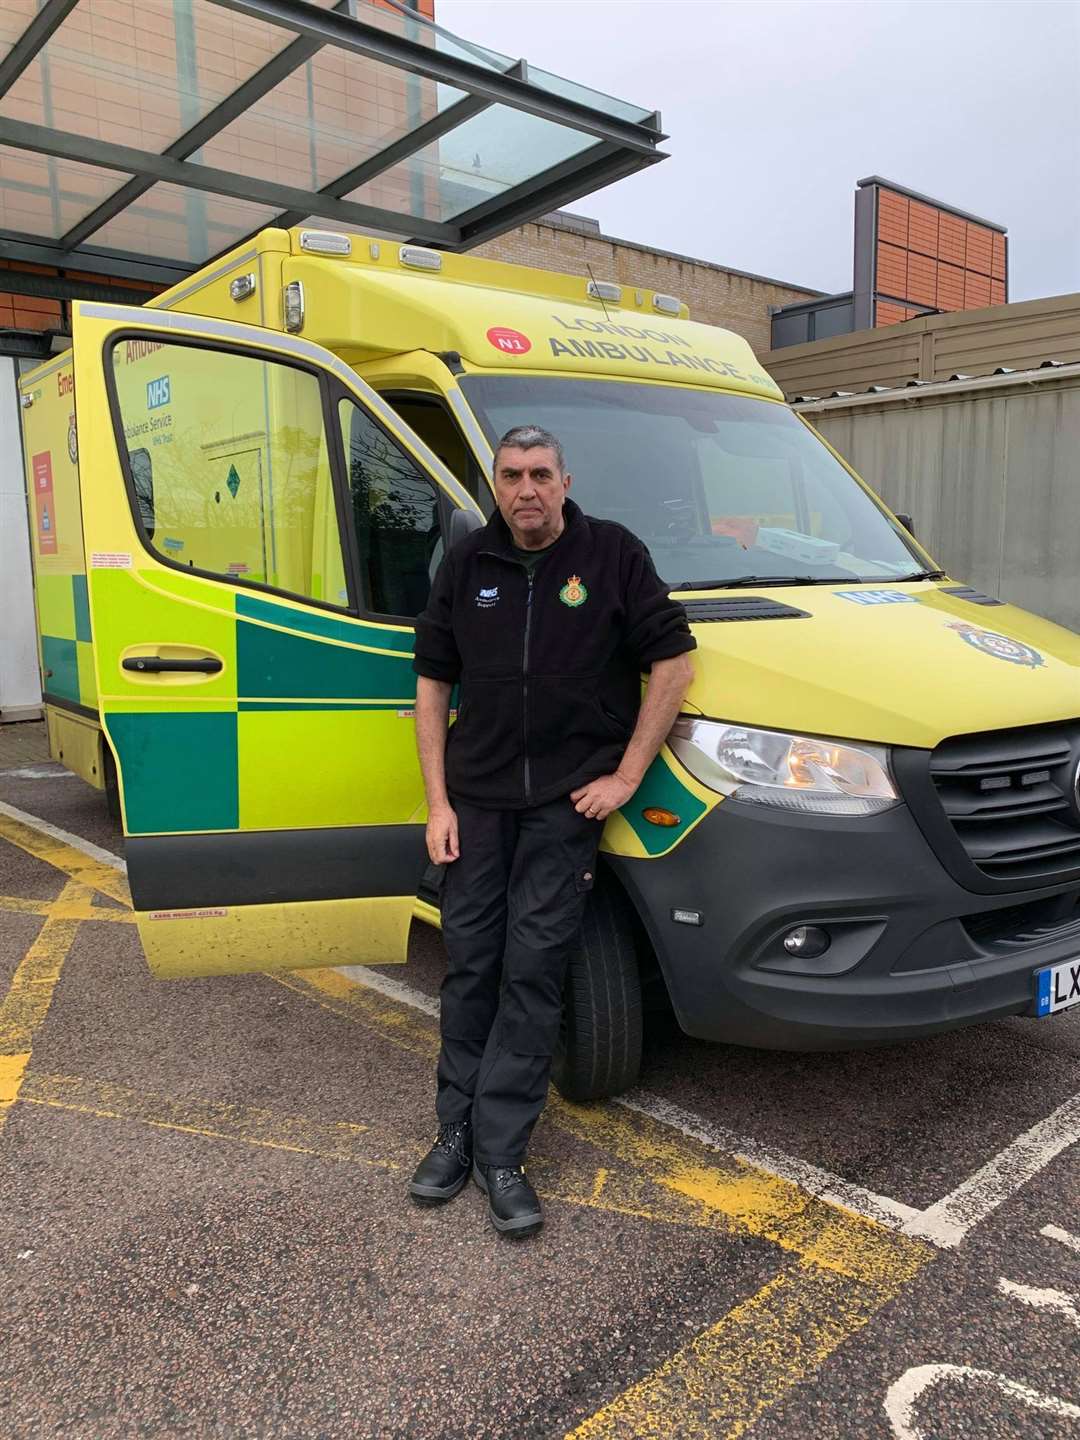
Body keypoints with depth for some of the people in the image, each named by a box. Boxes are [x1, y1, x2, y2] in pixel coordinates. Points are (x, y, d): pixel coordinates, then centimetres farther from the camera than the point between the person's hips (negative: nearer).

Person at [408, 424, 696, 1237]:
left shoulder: (613, 556, -4)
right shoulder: (467, 566, 6)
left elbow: (673, 662, -5)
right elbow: (433, 681, 8)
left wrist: (626, 776, -9)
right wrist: (437, 801, 2)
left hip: (566, 802, -3)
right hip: (476, 797, 3)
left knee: (534, 970, -1)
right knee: (470, 963, 9)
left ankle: (500, 1153, 11)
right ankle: (456, 1130, 24)